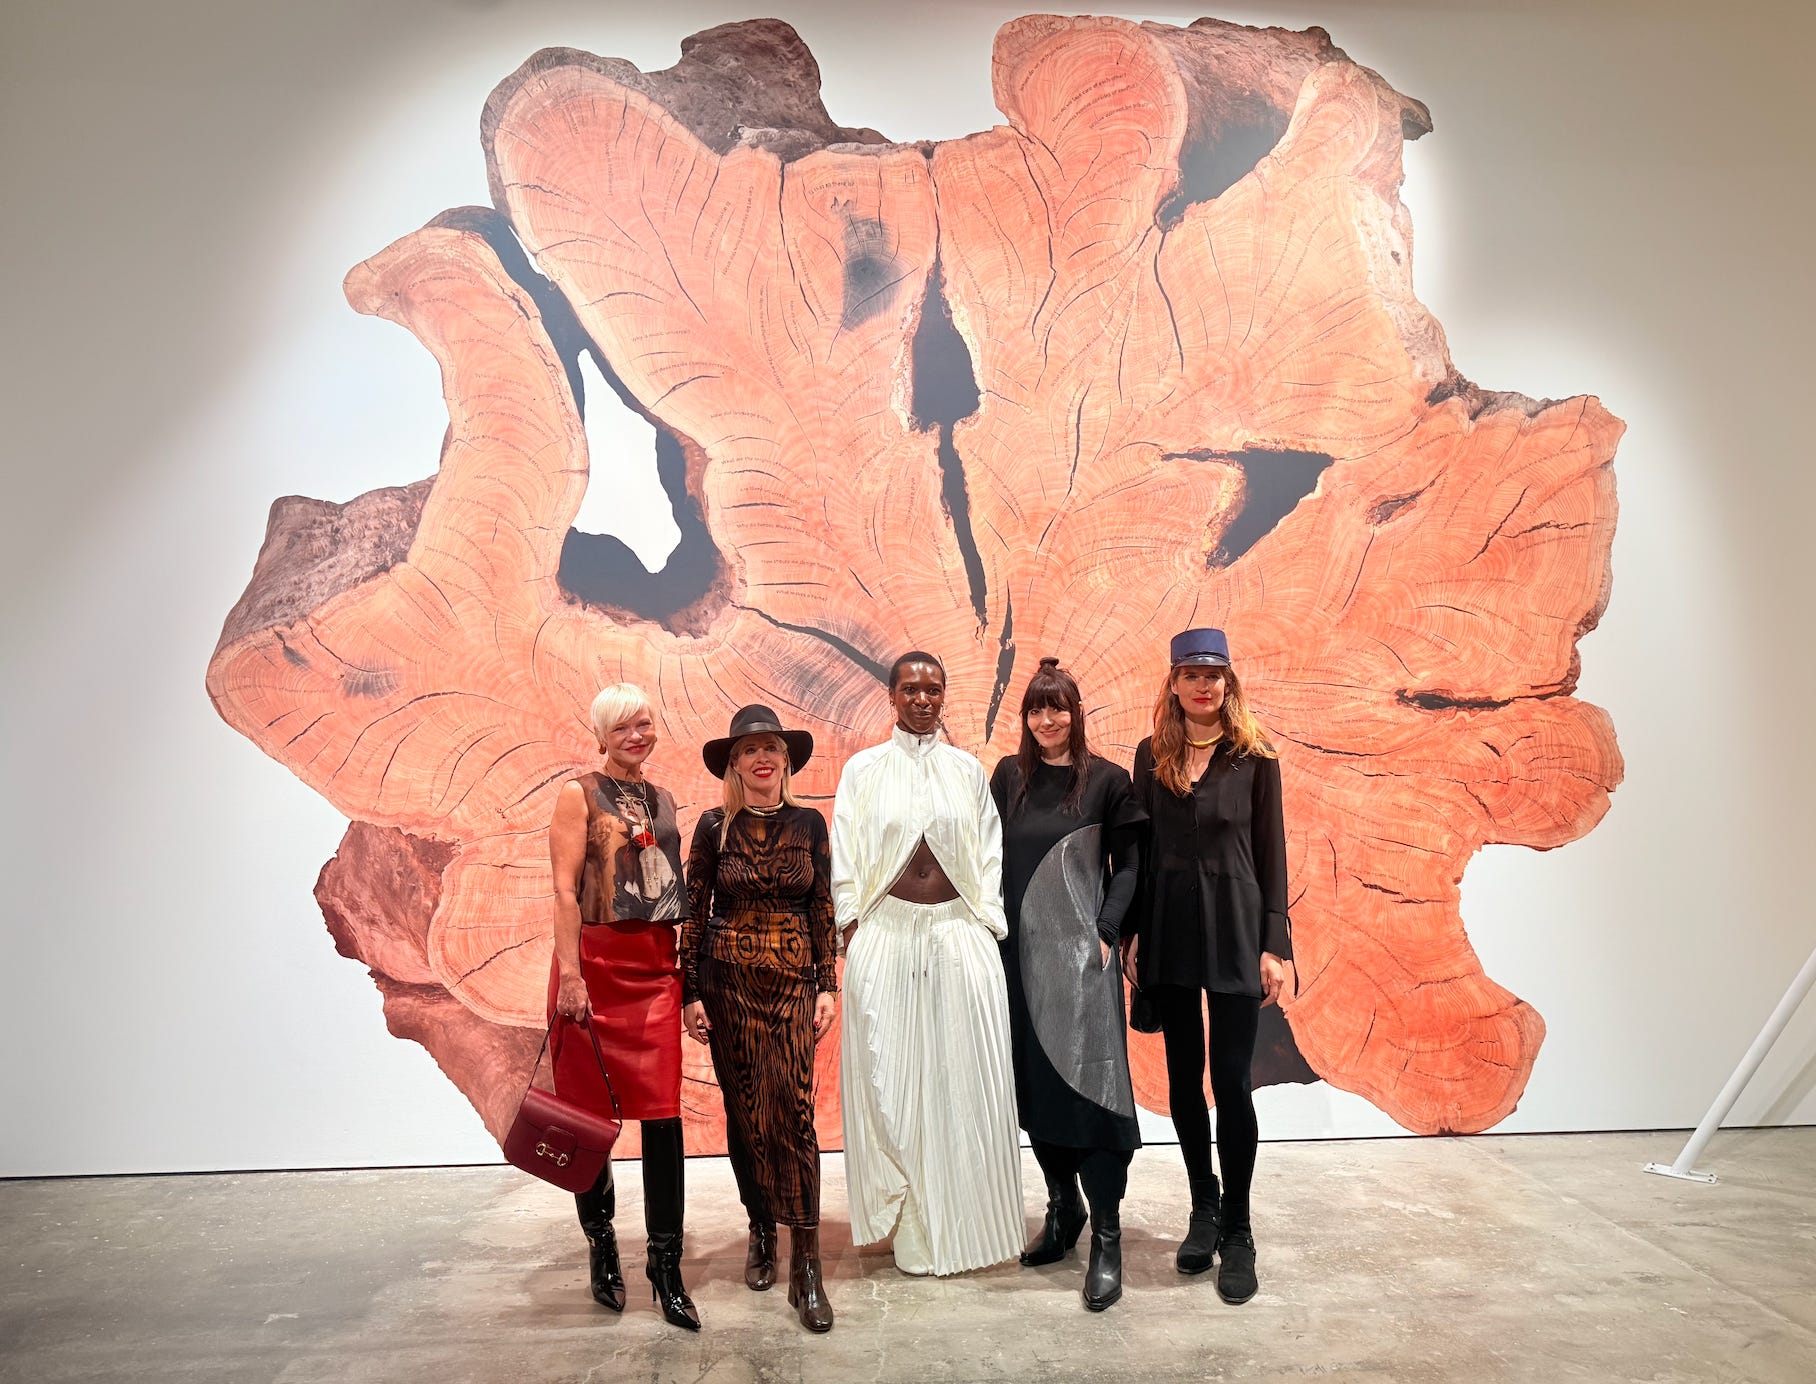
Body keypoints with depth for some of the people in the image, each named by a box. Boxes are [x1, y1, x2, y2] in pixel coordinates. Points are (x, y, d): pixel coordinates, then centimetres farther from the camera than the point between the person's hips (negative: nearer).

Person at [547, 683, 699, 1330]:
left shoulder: (662, 800, 15)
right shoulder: (579, 793, -1)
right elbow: (564, 889, -8)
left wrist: (687, 966, 13)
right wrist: (570, 973, -15)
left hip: (656, 966, 4)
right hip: (596, 960, -4)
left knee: (663, 1112, 0)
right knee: (591, 1111, 7)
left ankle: (666, 1265, 10)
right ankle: (601, 1244, 28)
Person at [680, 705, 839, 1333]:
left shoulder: (809, 823, 2)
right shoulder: (715, 826, -1)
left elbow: (823, 909, 4)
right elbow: (694, 912, 2)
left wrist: (827, 985, 0)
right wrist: (691, 992, -2)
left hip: (793, 982, 0)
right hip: (729, 984, 0)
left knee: (793, 1112, -6)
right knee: (745, 1113, 8)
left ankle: (806, 1267, 2)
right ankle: (761, 1232, 28)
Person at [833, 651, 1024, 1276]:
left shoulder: (968, 771, 9)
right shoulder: (863, 769, 5)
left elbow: (990, 855, 9)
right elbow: (844, 855, 3)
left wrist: (987, 927, 0)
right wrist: (852, 930, -4)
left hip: (961, 936, 1)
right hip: (886, 936, -1)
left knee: (965, 1077, 4)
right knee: (891, 1077, 2)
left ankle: (966, 1219, 18)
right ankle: (909, 1223, 16)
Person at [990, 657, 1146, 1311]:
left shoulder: (1107, 779, -2)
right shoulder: (1009, 775, 6)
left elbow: (1127, 864, 0)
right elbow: (991, 857, 9)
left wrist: (1106, 930, -10)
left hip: (1081, 949, -4)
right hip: (1019, 947, 4)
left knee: (1089, 1081, -5)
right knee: (1034, 1080, 10)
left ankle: (1106, 1238, 4)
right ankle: (1062, 1207, 28)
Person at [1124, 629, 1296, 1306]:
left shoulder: (1254, 758, -1)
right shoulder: (1152, 755, 5)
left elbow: (1271, 853, -1)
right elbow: (1138, 850, 6)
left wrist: (1275, 945, -6)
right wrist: (1132, 933, 2)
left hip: (1235, 928, -2)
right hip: (1168, 928, 3)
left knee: (1231, 1079, 0)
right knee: (1184, 1078, 12)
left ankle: (1237, 1230, 17)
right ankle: (1204, 1209, 30)